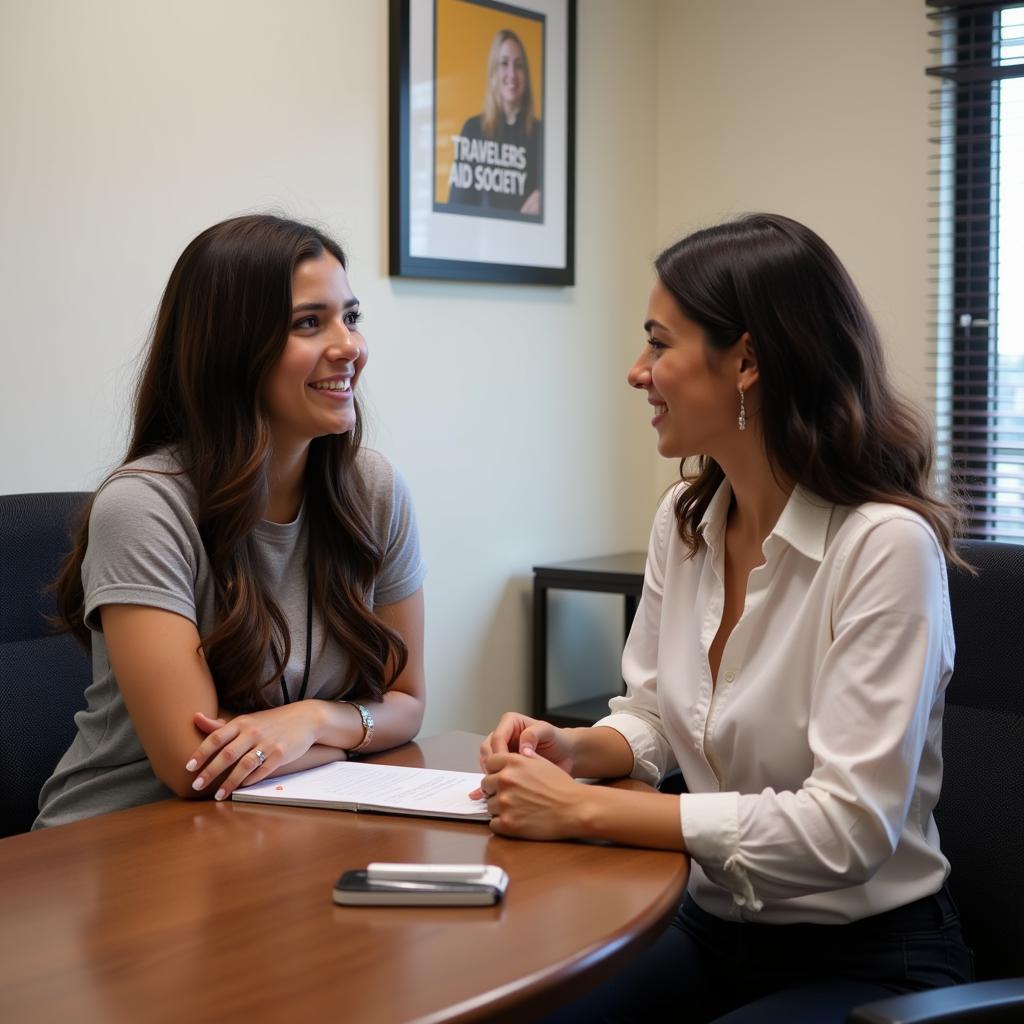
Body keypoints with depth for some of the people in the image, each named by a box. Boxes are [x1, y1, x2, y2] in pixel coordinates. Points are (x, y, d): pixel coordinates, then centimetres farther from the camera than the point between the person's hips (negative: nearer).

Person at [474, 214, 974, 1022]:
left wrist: (586, 811, -26)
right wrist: (575, 750, -9)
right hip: (712, 932, 7)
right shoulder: (684, 522, 3)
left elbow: (848, 825, -27)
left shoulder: (885, 545, -22)